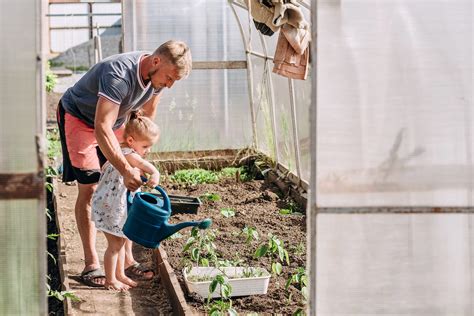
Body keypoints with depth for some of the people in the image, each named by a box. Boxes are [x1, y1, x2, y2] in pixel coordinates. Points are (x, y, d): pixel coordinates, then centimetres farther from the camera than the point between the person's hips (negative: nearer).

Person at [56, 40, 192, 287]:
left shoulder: (157, 75, -14)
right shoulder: (119, 74, -39)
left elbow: (148, 114, 6)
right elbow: (102, 128, -43)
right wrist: (126, 170, -46)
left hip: (114, 122, 7)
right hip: (78, 117, -7)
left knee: (124, 190, -1)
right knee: (89, 189, -10)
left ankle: (127, 260, 5)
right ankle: (91, 265, -5)